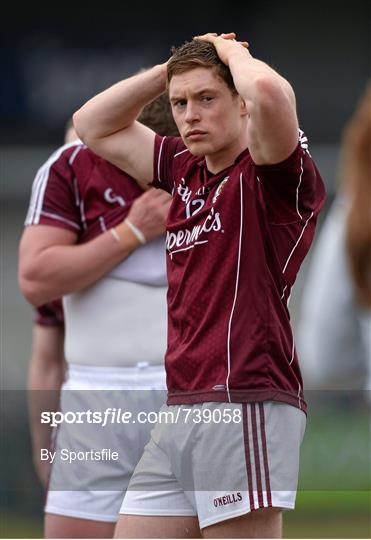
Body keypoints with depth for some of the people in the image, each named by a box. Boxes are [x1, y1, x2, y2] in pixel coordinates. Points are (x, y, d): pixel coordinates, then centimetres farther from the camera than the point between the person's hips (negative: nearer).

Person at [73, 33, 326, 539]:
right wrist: (171, 69, 15)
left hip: (245, 407, -8)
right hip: (182, 411, 8)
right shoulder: (184, 170, 18)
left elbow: (269, 94, -27)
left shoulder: (270, 171, -5)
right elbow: (94, 124, 28)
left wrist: (231, 51, -5)